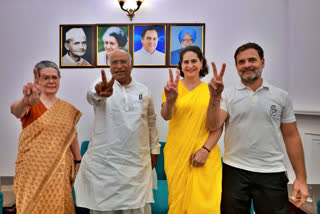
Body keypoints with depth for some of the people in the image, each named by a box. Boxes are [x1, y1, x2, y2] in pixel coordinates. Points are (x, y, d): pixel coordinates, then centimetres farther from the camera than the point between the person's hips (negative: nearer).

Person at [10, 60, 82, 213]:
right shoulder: (30, 104, -6)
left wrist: (78, 161, 8)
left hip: (60, 168, 3)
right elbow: (15, 110, -30)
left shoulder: (67, 108, 5)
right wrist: (25, 101, -52)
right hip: (33, 168, -2)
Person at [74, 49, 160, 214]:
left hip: (137, 161, 2)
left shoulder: (144, 91, 7)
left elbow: (151, 121, 14)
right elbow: (92, 96, -26)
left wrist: (154, 149, 15)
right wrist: (99, 93, -50)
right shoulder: (103, 85, -2)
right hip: (104, 161, -2)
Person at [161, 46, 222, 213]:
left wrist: (205, 149, -10)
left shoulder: (211, 90, 4)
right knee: (179, 199, 9)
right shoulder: (174, 87, 2)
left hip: (205, 156, 1)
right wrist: (170, 100, -34)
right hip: (177, 155, 0)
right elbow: (165, 116, -14)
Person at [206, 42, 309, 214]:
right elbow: (213, 126, -11)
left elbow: (291, 137, 5)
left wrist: (301, 178, 3)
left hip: (272, 174, 1)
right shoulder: (227, 95, 1)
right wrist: (214, 98, -27)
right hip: (235, 171, 0)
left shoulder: (281, 96, 4)